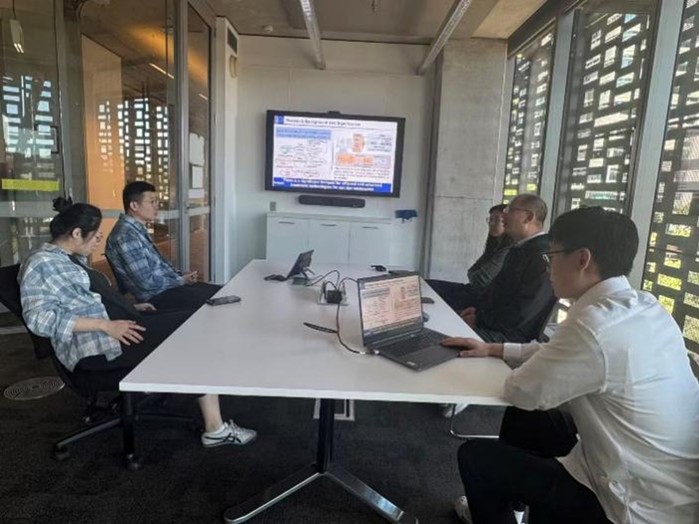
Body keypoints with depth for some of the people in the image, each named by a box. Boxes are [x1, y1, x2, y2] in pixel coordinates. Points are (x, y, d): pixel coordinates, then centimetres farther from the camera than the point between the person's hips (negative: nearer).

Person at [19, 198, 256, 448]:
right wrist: (107, 325, -25)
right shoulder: (40, 264, -8)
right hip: (97, 345, -9)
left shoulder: (74, 259, 21)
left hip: (119, 327, 9)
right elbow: (40, 318, -20)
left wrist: (129, 308, 10)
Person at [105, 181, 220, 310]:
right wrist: (181, 281, -11)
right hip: (156, 297, -9)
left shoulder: (138, 229, 10)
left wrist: (181, 276, 3)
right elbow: (147, 283, -23)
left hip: (168, 286, 9)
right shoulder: (125, 236, -20)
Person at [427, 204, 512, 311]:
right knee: (427, 284, -3)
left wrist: (474, 276, 2)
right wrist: (475, 276, -6)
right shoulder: (495, 245, 13)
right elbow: (471, 272, 14)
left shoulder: (509, 250, -18)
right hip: (474, 290, 9)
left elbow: (481, 279, -20)